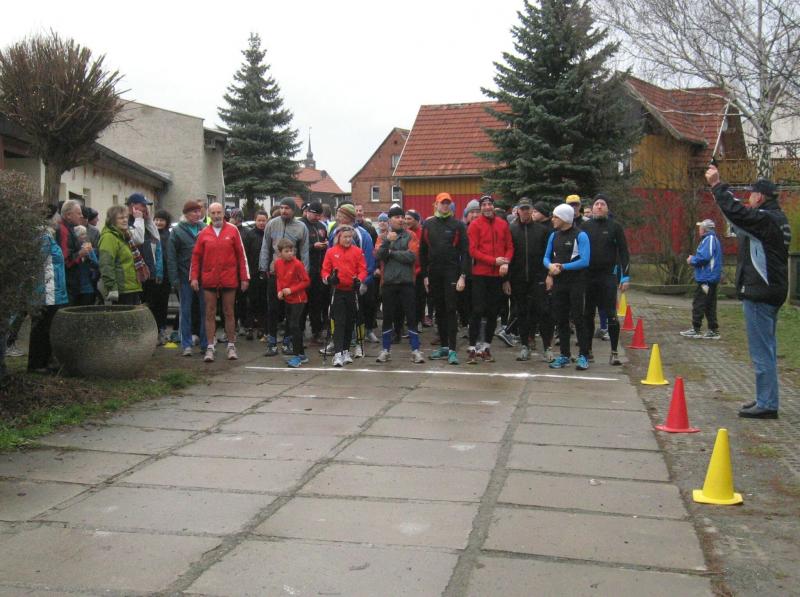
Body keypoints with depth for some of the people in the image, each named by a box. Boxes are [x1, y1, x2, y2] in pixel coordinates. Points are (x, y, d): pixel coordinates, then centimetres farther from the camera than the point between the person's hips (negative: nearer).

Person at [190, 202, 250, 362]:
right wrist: (194, 277, -2)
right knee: (210, 313, 4)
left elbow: (241, 255, 1)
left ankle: (231, 346, 16)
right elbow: (196, 256, 5)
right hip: (209, 280, 1)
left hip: (229, 280, -1)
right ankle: (210, 347, 10)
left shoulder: (233, 230, 0)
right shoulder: (203, 233, 4)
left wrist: (244, 277, -2)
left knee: (229, 313, 7)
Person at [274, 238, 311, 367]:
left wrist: (291, 290, -19)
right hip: (287, 300, 7)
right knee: (291, 326, 13)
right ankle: (302, 354, 24)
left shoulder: (297, 264, -17)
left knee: (294, 326, -12)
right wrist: (280, 291, 0)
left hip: (298, 299, -7)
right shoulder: (278, 263, 1)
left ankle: (297, 356, -5)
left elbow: (306, 281, -14)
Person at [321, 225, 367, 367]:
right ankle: (338, 353, -13)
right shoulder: (331, 252, 1)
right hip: (338, 291, -2)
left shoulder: (357, 251, 3)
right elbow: (325, 270, 1)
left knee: (350, 322, 11)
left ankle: (346, 351, 26)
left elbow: (362, 269, 0)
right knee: (339, 322, -9)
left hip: (352, 291, 2)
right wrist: (329, 278, -19)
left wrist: (359, 280, -18)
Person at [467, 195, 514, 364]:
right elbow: (473, 250, -10)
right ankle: (472, 349, 0)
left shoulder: (503, 224, 8)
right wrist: (494, 261, -16)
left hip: (497, 274, 4)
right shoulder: (475, 225, -4)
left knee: (493, 312, 10)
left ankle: (486, 347, 20)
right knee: (478, 311, -5)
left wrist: (506, 262, -10)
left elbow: (509, 247, 9)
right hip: (480, 274, -4)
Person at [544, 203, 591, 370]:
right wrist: (550, 266, -9)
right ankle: (564, 355, 17)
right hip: (558, 282, 6)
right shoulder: (553, 235, 10)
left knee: (577, 318, -6)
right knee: (560, 319, 8)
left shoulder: (580, 236, -8)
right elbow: (546, 257, 13)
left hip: (576, 283, -6)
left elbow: (584, 261, -15)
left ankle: (583, 356, 1)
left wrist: (563, 267, -17)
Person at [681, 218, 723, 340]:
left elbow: (704, 257, -23)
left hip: (706, 279, -10)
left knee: (698, 303, -4)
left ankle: (696, 329, -1)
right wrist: (694, 259, 12)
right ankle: (713, 330, 13)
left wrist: (692, 260, -6)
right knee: (709, 305, 12)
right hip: (711, 278, 10)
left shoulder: (709, 239, -13)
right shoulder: (714, 239, 18)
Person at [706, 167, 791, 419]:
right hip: (770, 292, 11)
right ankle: (766, 400, 25)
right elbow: (742, 215, 23)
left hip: (759, 293, -11)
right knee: (766, 348, 16)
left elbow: (736, 211, -26)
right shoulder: (776, 218, 16)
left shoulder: (766, 219, -16)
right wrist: (718, 186, 20)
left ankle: (767, 404, -3)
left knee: (762, 350, -7)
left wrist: (717, 185, -15)